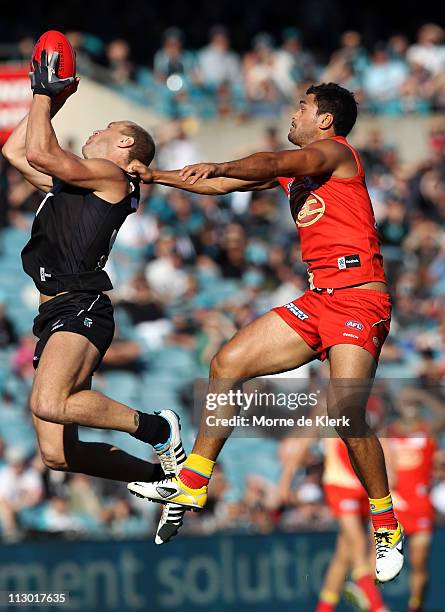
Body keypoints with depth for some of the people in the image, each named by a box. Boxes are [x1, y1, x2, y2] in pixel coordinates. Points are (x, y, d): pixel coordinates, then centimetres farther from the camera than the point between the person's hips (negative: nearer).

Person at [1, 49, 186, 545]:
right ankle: (160, 474, 14)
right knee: (57, 454, 0)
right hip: (55, 315, 9)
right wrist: (45, 100, 30)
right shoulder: (72, 182, 27)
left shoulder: (110, 175, 0)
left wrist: (44, 93, 0)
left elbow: (41, 154, -12)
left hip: (81, 306, -9)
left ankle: (157, 429, -16)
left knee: (50, 404, -35)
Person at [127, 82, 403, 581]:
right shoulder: (295, 168, 23)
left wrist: (217, 166, -31)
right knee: (227, 364, 3)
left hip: (359, 297, -9)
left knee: (344, 411, -23)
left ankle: (387, 529, -9)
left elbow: (274, 163, -22)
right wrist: (154, 176, 26)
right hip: (319, 298, 9)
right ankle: (192, 484, 10)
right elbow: (223, 185, 28)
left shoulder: (336, 151, -3)